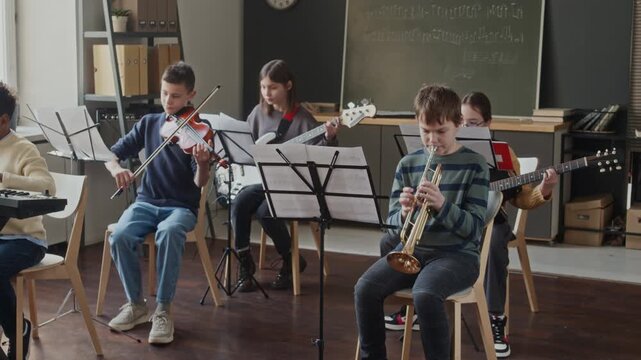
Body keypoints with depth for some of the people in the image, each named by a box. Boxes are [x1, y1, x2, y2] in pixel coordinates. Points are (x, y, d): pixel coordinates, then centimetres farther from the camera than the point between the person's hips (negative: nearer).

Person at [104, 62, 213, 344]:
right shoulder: (148, 123, 8)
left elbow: (200, 183, -12)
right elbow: (112, 153, 9)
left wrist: (202, 164, -35)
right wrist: (116, 168, -15)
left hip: (181, 206, -3)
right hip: (146, 201, 3)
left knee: (169, 233, -38)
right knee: (120, 236, -28)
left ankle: (163, 310, -24)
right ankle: (136, 304, -5)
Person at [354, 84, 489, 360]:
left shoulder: (474, 165, -3)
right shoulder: (408, 163, 8)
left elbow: (473, 228, -9)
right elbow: (392, 221, 7)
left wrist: (441, 205, -27)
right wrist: (404, 213, -18)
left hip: (457, 253, -4)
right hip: (411, 249, 4)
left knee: (424, 295, -35)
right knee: (365, 289, -23)